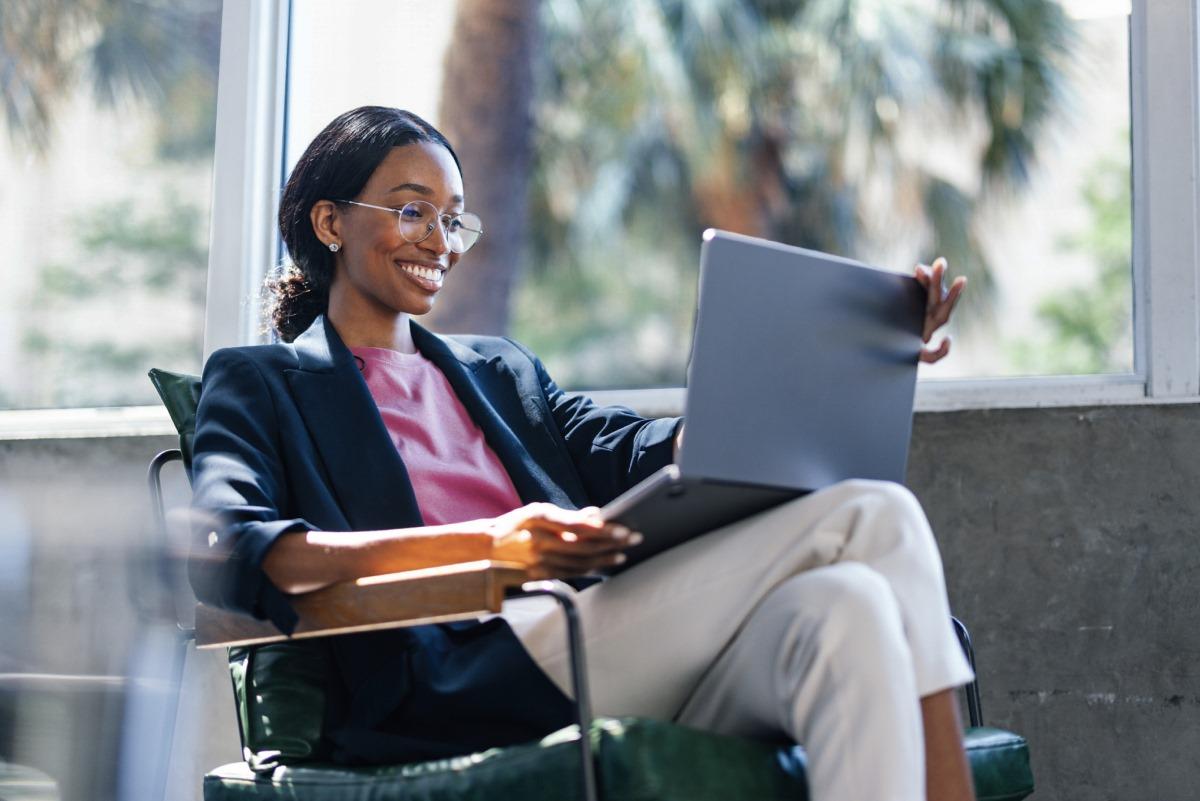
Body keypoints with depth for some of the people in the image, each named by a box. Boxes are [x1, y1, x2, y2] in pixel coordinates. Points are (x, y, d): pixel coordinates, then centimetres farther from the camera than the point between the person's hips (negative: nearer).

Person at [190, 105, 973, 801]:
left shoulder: (501, 370, 31)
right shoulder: (262, 382, 14)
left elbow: (634, 455, 12)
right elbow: (227, 555, -7)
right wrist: (485, 541, -20)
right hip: (452, 685, -6)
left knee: (846, 602, -29)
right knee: (873, 516, -21)